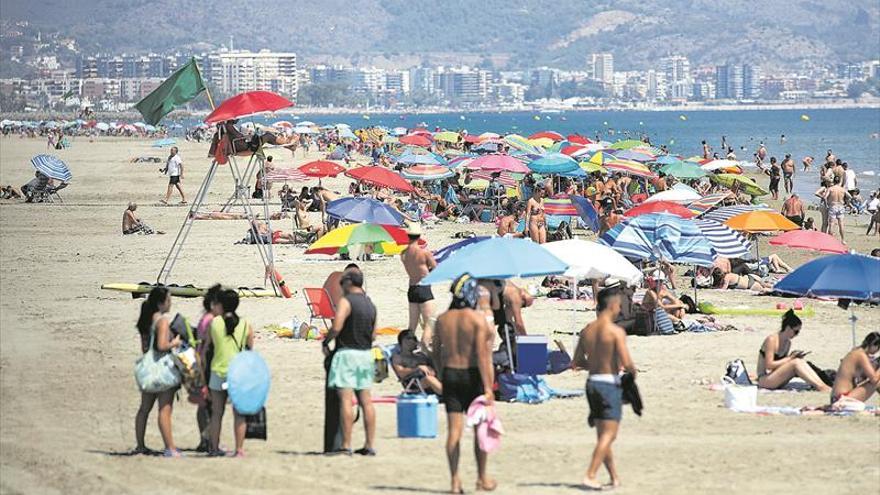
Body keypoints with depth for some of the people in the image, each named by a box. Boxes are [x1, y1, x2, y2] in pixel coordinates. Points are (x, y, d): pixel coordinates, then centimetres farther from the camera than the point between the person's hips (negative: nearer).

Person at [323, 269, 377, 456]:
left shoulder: (346, 301, -10)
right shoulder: (370, 304, 13)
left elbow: (336, 328, -20)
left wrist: (325, 342, -5)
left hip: (347, 352, -7)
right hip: (366, 354, 7)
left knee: (345, 399, -8)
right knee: (366, 401, 8)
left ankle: (346, 445, -12)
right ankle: (369, 445, 8)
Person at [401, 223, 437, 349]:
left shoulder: (404, 254, 4)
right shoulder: (424, 252, -13)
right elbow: (436, 269, -5)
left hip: (411, 290, 6)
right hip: (424, 289, -6)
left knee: (412, 324, 14)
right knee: (428, 324, -5)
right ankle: (424, 350, -16)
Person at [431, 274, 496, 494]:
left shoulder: (442, 319, 4)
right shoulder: (477, 319, -11)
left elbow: (436, 352, 9)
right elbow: (481, 354, -16)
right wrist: (487, 387, -15)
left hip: (450, 375, 4)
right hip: (473, 375, -4)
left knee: (454, 430, 3)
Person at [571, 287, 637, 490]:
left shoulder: (587, 331, 6)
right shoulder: (616, 331, -14)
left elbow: (576, 363, 11)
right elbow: (626, 363, -19)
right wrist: (633, 370, 3)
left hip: (592, 382, 7)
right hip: (610, 384, -7)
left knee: (603, 434, 16)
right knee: (608, 435, -4)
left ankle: (615, 476, 23)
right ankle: (590, 476, -14)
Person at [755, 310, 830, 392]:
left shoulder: (788, 343, 11)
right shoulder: (771, 340, -14)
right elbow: (769, 365, -19)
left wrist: (793, 357, -5)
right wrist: (790, 358, -16)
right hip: (764, 380, -8)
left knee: (801, 362, -15)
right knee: (796, 363, -26)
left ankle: (823, 386, -28)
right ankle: (821, 388, -34)